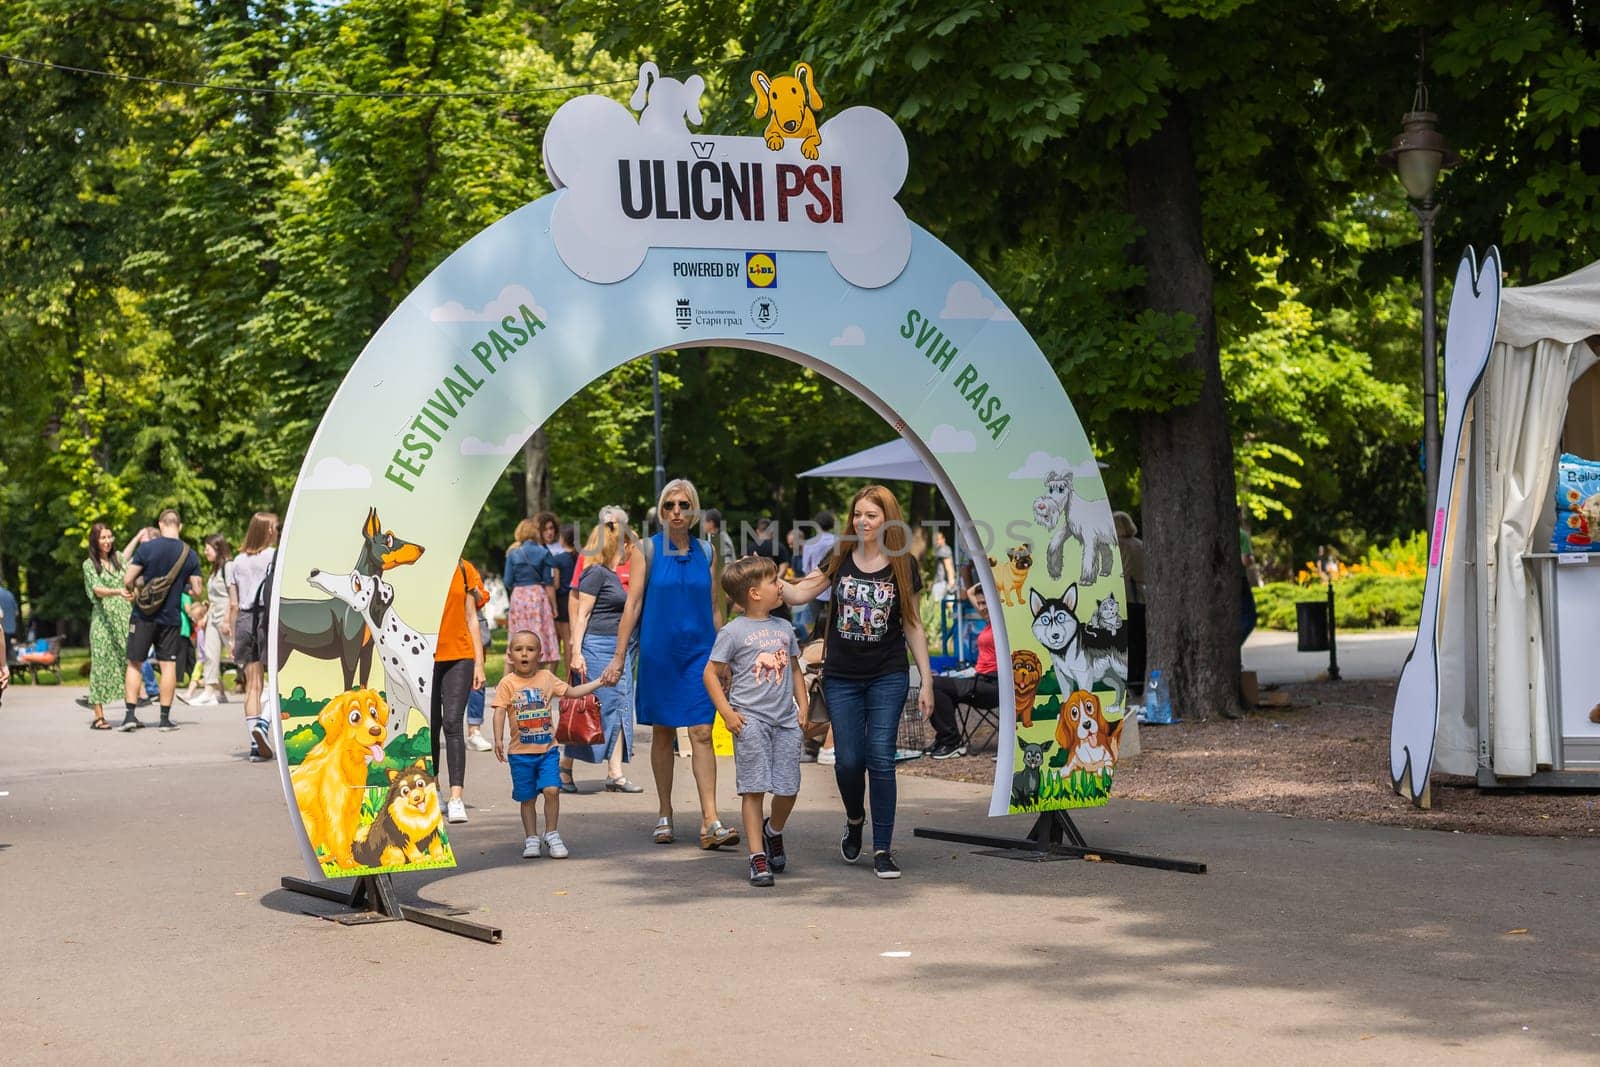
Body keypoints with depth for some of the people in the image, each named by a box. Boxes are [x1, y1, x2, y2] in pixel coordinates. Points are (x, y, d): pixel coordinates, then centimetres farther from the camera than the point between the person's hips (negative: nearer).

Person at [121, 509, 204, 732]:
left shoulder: (146, 548, -8)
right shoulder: (189, 555, -2)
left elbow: (128, 581, -9)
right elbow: (197, 591, 0)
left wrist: (133, 591, 13)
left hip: (143, 615, -1)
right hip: (170, 617, 1)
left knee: (134, 664, 7)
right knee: (168, 665, 6)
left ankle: (130, 714, 1)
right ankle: (165, 718, 6)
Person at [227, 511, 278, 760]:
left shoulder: (239, 561, 11)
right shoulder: (275, 556, -3)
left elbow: (233, 604, 10)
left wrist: (233, 637, 14)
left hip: (244, 620, 4)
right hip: (268, 617, -4)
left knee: (252, 684, 6)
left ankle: (256, 744, -1)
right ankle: (263, 723, -21)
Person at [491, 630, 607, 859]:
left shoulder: (546, 678, 5)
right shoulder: (508, 683, -4)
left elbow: (571, 692, 11)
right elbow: (500, 711, -10)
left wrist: (599, 682, 5)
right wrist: (499, 739, -21)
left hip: (548, 748, 1)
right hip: (520, 752, -1)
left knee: (552, 790, -11)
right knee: (527, 797, 6)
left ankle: (551, 834, 4)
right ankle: (531, 838, 19)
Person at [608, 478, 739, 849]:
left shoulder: (705, 552, 8)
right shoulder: (646, 550, 1)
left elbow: (713, 609, 13)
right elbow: (633, 604, -2)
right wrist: (618, 657, -6)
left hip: (699, 652, 1)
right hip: (658, 652, -1)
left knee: (701, 733, -7)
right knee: (662, 732, 7)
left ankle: (710, 822, -13)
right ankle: (665, 814, 20)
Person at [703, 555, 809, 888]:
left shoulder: (784, 628, 13)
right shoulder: (733, 632, -4)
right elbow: (711, 673, -3)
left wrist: (802, 706, 11)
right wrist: (727, 713, -9)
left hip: (785, 720, 5)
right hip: (750, 720, -5)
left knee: (788, 788, 4)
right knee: (754, 789, -5)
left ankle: (773, 832, 34)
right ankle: (758, 857, 0)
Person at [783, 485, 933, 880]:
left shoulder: (901, 566, 0)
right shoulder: (841, 559, 3)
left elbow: (913, 626, 4)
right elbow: (798, 593, -3)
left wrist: (926, 681, 2)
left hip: (888, 677, -1)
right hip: (842, 678, 1)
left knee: (880, 758, -7)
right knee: (848, 760, -1)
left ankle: (883, 850, -2)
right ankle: (855, 821, 30)